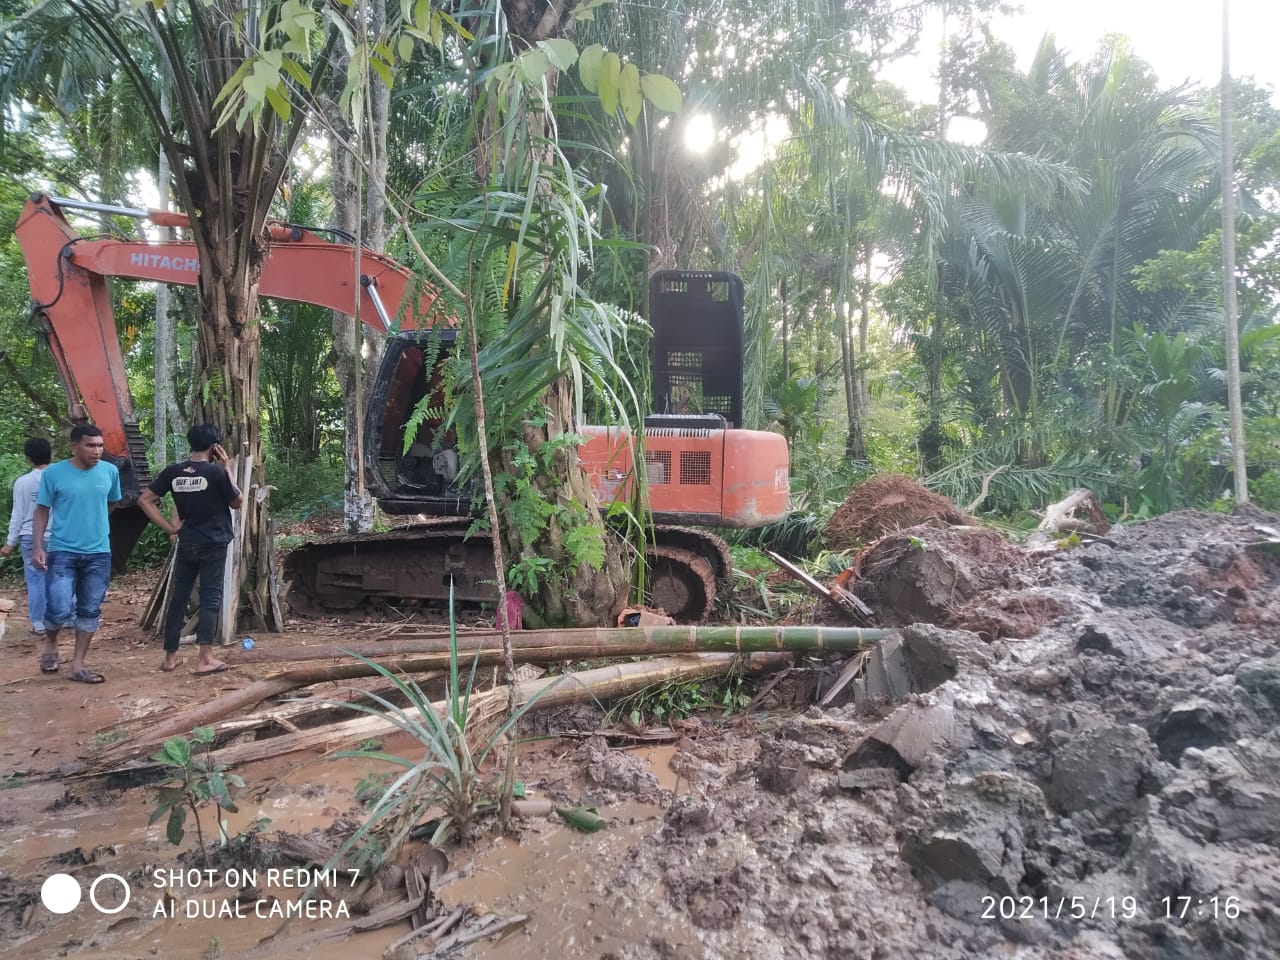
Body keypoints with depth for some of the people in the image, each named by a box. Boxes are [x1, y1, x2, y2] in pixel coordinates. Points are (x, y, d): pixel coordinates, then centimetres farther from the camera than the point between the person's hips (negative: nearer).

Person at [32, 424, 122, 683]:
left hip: (98, 553, 3)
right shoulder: (53, 473, -8)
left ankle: (77, 665, 18)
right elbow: (42, 511, -2)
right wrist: (37, 547, -9)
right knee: (59, 609, -10)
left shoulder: (110, 471, -1)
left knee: (90, 611, 7)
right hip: (62, 552, -3)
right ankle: (51, 646, 22)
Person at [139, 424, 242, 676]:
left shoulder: (173, 472, 2)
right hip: (213, 544, -4)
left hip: (186, 543, 4)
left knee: (179, 597, 12)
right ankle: (205, 659, -4)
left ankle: (170, 656, 20)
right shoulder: (216, 471, -11)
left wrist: (169, 527, 4)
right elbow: (237, 502, 1)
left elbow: (145, 500, 3)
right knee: (211, 597, -2)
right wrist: (227, 469, 2)